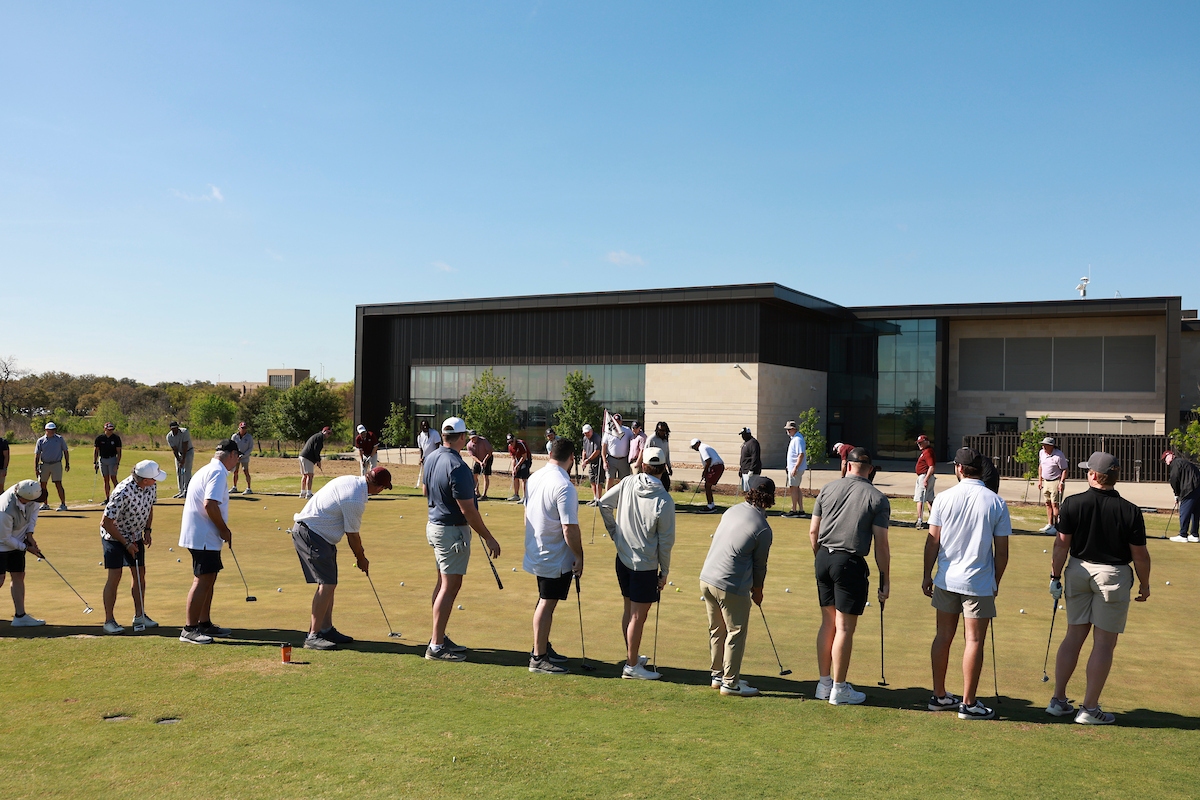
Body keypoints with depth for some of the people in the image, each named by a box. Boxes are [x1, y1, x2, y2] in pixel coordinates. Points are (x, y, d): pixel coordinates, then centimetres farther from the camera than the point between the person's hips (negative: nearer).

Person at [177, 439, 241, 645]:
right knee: (202, 581, -9)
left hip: (202, 535, 11)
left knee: (209, 579, 16)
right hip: (204, 537, -11)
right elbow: (210, 504, -26)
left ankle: (204, 623, 23)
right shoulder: (218, 473, -14)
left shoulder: (207, 469, 18)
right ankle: (189, 629, -7)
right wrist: (224, 529, -14)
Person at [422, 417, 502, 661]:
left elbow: (426, 491, 19)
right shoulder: (457, 467, -24)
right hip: (453, 530, -10)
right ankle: (436, 646, -2)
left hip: (434, 524, 10)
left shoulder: (431, 459, 4)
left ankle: (438, 637, 25)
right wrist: (489, 538, -16)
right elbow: (468, 510, -23)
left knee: (443, 583, 17)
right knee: (450, 586, -5)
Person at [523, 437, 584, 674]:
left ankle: (543, 648, 32)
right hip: (556, 557, -8)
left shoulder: (534, 478, 3)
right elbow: (570, 528, -24)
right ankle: (538, 658, 10)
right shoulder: (564, 487, -23)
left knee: (545, 601, 20)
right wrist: (579, 556, -12)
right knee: (547, 604, 1)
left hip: (537, 553, 8)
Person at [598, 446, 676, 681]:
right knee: (638, 616, 3)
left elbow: (604, 503, 6)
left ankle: (631, 656, 32)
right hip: (645, 566, -6)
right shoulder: (664, 501, -18)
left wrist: (615, 533, 14)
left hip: (623, 558, 6)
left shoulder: (628, 483, -5)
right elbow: (666, 541, -12)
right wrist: (664, 571, 0)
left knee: (629, 611, 18)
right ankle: (632, 666, 11)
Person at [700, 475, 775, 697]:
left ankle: (717, 675, 31)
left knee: (717, 631, 19)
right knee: (736, 633, 8)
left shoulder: (733, 511, 6)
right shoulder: (763, 529, -12)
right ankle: (730, 682, 14)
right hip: (732, 586, -7)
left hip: (707, 578, 7)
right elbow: (760, 564, -2)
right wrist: (758, 591, 19)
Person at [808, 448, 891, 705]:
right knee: (845, 627, 2)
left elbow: (813, 532, 8)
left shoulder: (828, 489, 6)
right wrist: (885, 580, 1)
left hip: (823, 559, 5)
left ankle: (824, 684, 21)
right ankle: (839, 689, 9)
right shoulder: (877, 499, -3)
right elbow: (881, 544, -6)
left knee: (828, 623, 14)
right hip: (850, 563, -4)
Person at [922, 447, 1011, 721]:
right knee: (975, 640, 4)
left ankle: (939, 696, 21)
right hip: (980, 583, -2)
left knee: (943, 636, 12)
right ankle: (968, 704, 9)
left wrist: (927, 575, 9)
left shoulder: (944, 498, -3)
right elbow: (1002, 551, -1)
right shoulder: (996, 503, -4)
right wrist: (996, 581, 12)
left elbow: (932, 542, -1)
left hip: (946, 580, 2)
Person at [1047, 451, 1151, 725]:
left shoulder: (1072, 504, -7)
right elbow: (1140, 554, -5)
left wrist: (1056, 576, 4)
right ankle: (1090, 708, 7)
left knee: (1074, 635, 13)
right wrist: (1144, 585, 8)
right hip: (1113, 577, -3)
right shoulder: (1130, 512, -10)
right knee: (1104, 642, 4)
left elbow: (1061, 544, -6)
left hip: (1078, 571, 3)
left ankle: (1058, 700, 17)